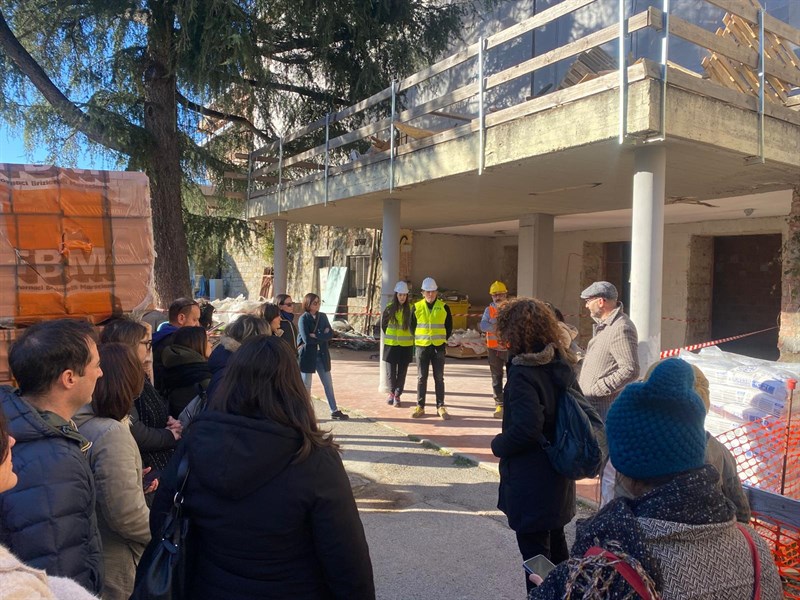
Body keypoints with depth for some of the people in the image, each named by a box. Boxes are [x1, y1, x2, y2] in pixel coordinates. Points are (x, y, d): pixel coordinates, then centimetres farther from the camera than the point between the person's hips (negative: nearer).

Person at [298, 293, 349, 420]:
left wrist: (316, 336, -15)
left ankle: (334, 411, 18)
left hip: (322, 354, 5)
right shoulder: (303, 319, -10)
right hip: (308, 355, -5)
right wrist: (322, 335, -10)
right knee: (306, 385, 6)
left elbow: (330, 334, -3)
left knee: (328, 383, 10)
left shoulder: (323, 316, 6)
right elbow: (307, 339, -19)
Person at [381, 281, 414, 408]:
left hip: (406, 345, 0)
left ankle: (397, 395, 14)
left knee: (402, 372, 4)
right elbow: (383, 324, 12)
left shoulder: (411, 309, -4)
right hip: (391, 344, 1)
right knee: (391, 371, 5)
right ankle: (392, 393, 26)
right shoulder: (390, 308, -2)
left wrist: (409, 336, 6)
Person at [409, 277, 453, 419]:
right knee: (421, 378, 5)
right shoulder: (417, 307, 1)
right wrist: (419, 338, 8)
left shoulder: (443, 307, 0)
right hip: (422, 347, 1)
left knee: (439, 378, 4)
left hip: (438, 347, 0)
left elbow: (449, 326, 8)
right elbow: (412, 326, 10)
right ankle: (420, 407, 13)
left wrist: (443, 339, 6)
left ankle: (440, 406, 11)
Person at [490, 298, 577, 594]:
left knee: (534, 550, 6)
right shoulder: (561, 364, 1)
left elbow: (526, 428, -30)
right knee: (555, 542, 25)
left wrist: (498, 445, -12)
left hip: (530, 481, -8)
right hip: (559, 475, 9)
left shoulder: (523, 374, -24)